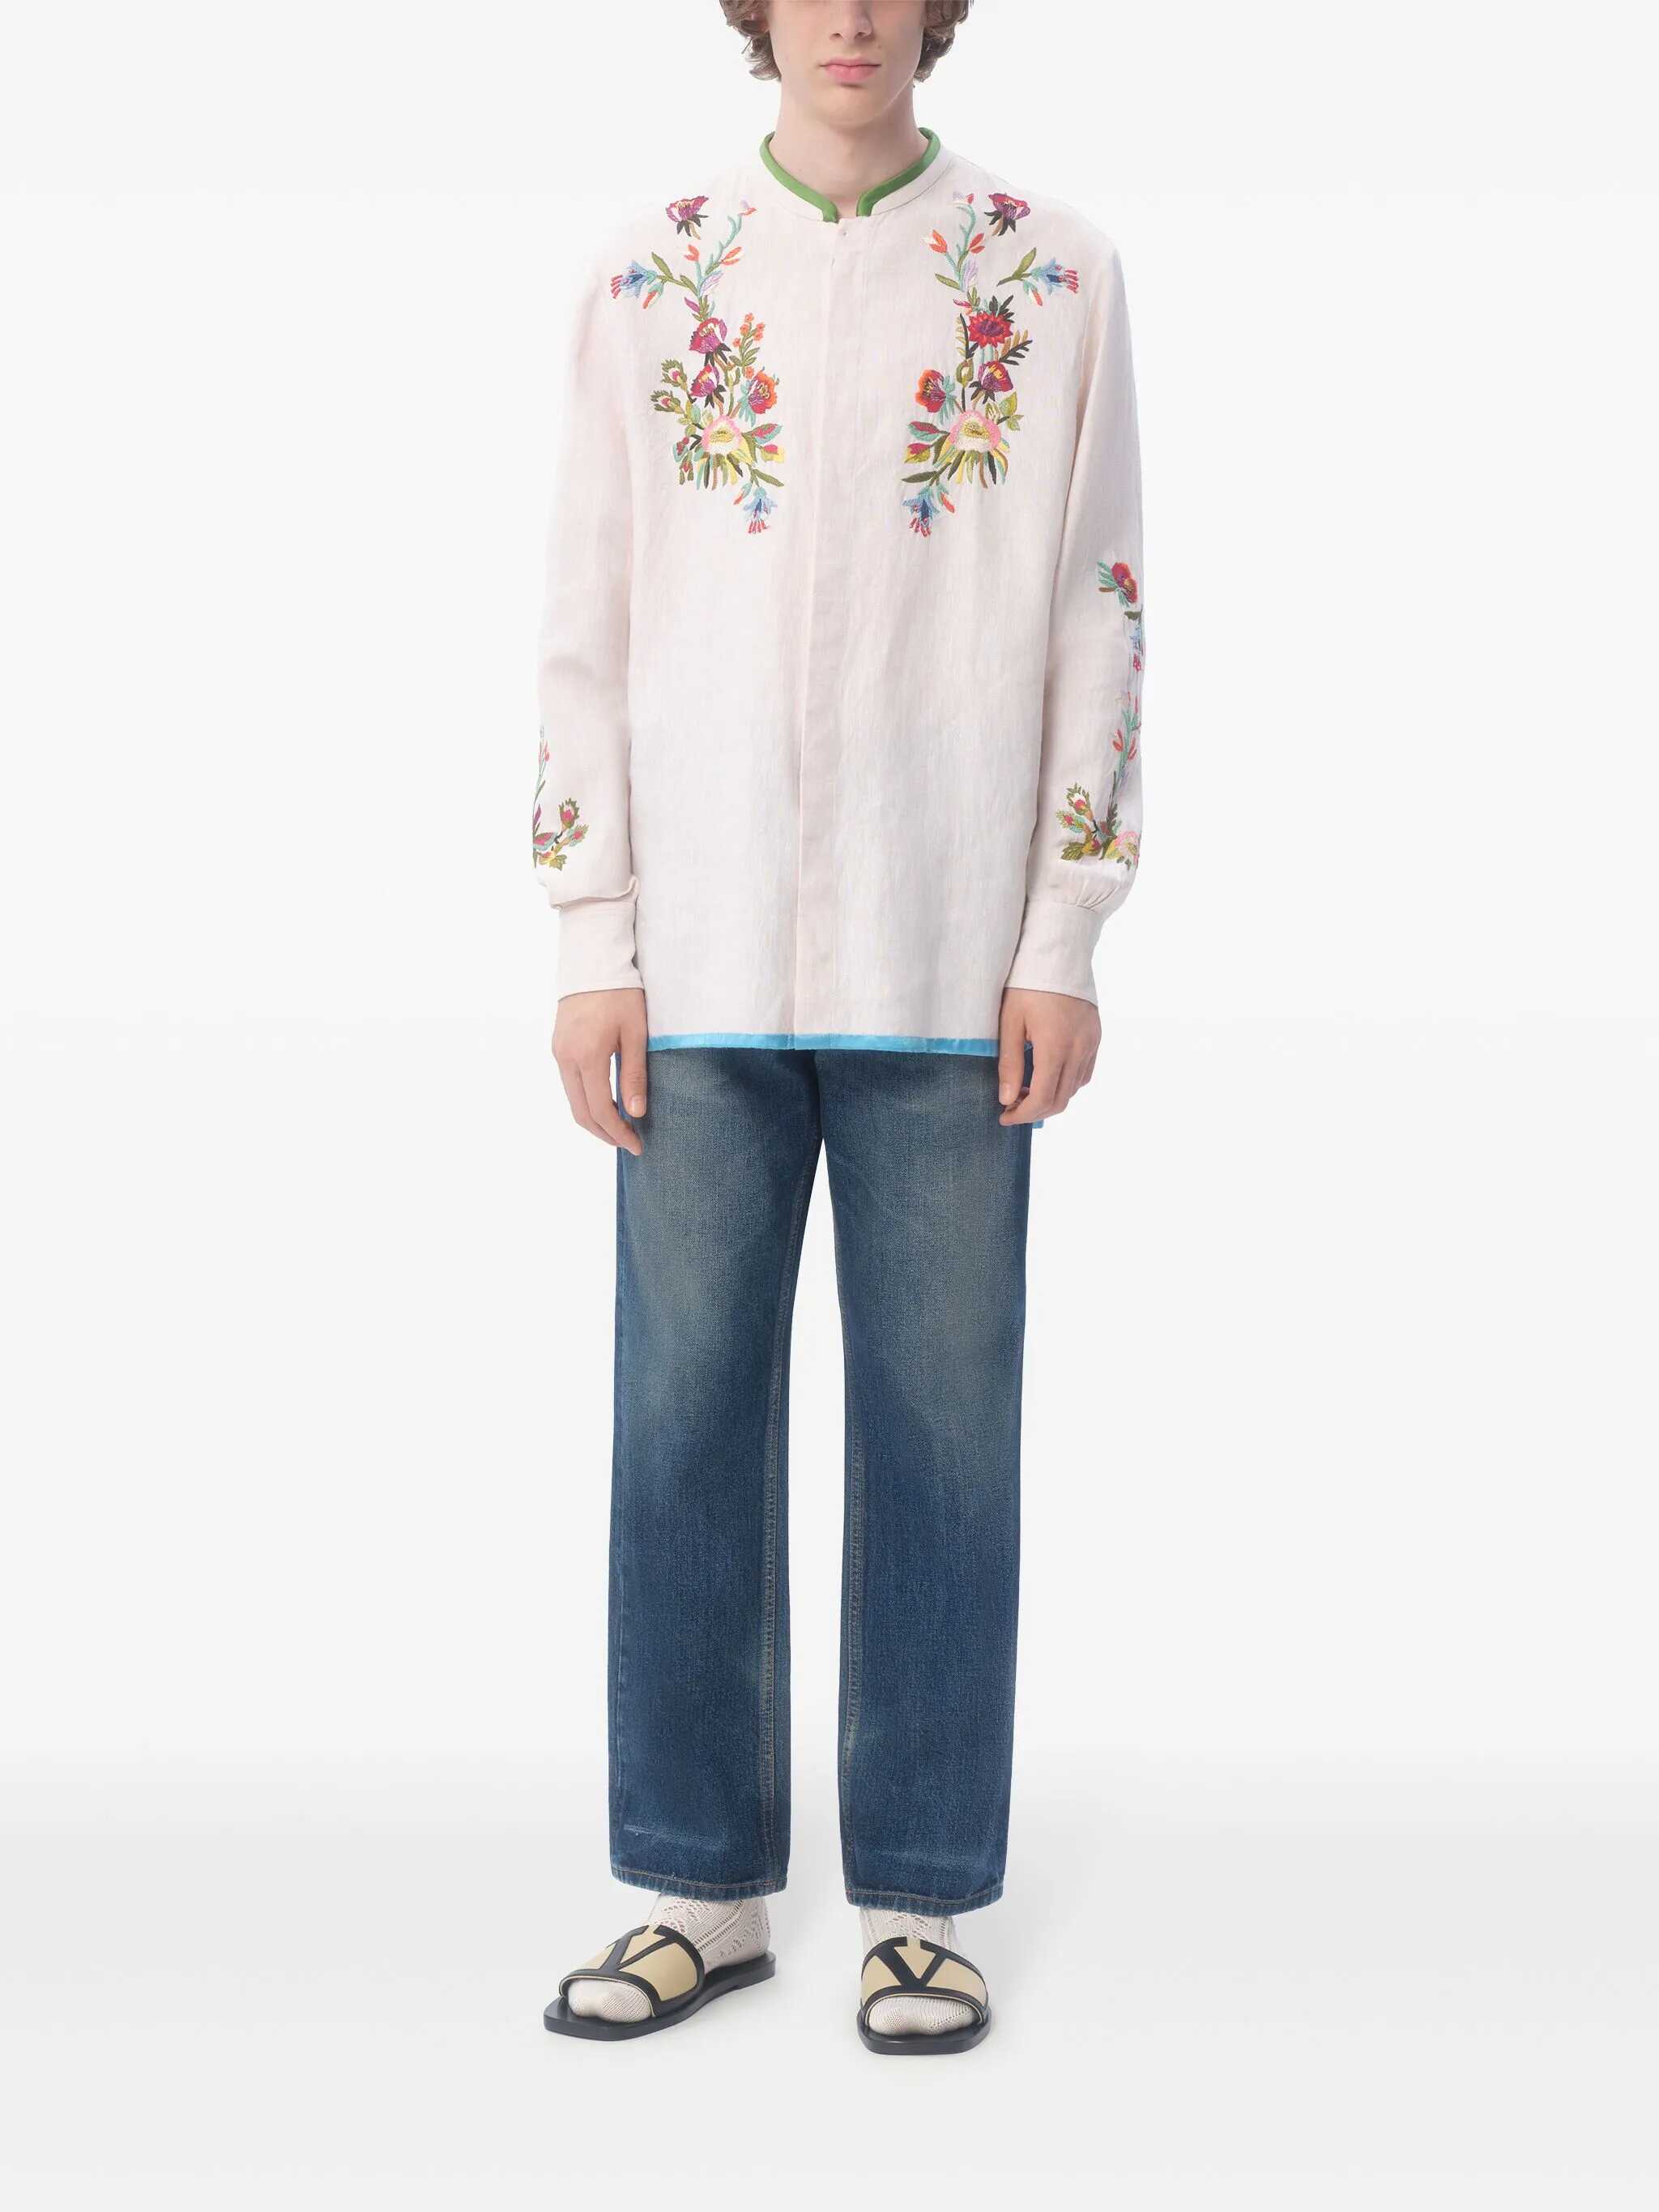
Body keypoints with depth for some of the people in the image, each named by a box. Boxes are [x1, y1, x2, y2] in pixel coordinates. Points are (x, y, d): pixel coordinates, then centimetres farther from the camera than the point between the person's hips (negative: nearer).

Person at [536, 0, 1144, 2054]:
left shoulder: (1056, 277, 4)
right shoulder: (638, 277, 7)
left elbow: (1099, 628, 2)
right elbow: (589, 629, 5)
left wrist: (1064, 942, -4)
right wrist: (592, 948, 0)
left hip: (948, 961, -1)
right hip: (706, 958, 2)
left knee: (939, 1433, 4)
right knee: (685, 1424, 5)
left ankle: (922, 1902, 17)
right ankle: (703, 1889, 19)